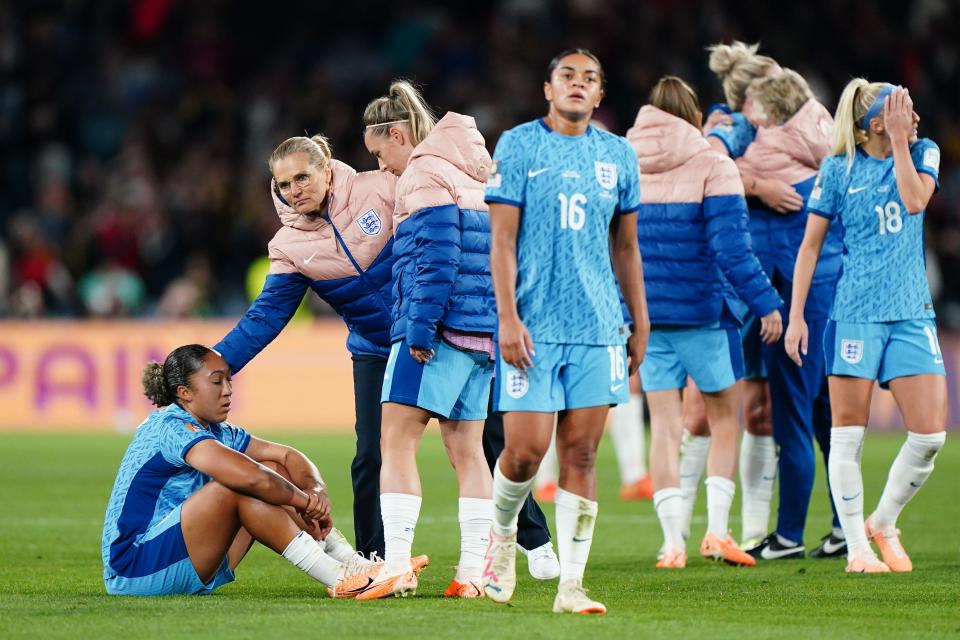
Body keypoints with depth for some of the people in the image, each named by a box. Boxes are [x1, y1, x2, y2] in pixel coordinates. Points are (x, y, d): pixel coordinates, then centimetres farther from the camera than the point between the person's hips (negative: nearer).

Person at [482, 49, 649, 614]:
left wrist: (641, 324, 15)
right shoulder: (518, 146, 1)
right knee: (526, 450, -8)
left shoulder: (618, 155, 11)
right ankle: (503, 535, 23)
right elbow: (503, 240, -3)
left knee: (581, 456, -1)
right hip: (534, 327, -3)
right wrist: (508, 317, -11)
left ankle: (571, 585, 0)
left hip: (599, 327, 3)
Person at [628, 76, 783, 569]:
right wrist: (765, 303, -10)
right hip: (703, 312, -3)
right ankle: (716, 531, 0)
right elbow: (731, 247, -15)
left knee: (664, 425, 6)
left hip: (646, 315, 3)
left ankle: (673, 542, 1)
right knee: (725, 418, 11)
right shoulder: (713, 167, -7)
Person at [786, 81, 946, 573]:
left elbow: (914, 201, -13)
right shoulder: (838, 170, 1)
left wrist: (900, 140, -11)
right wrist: (795, 316, -1)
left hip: (912, 312, 3)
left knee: (931, 435, -5)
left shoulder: (922, 153, 8)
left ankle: (883, 523, 17)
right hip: (855, 312, -3)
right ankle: (857, 548, 8)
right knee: (848, 435, -2)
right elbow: (810, 245, 4)